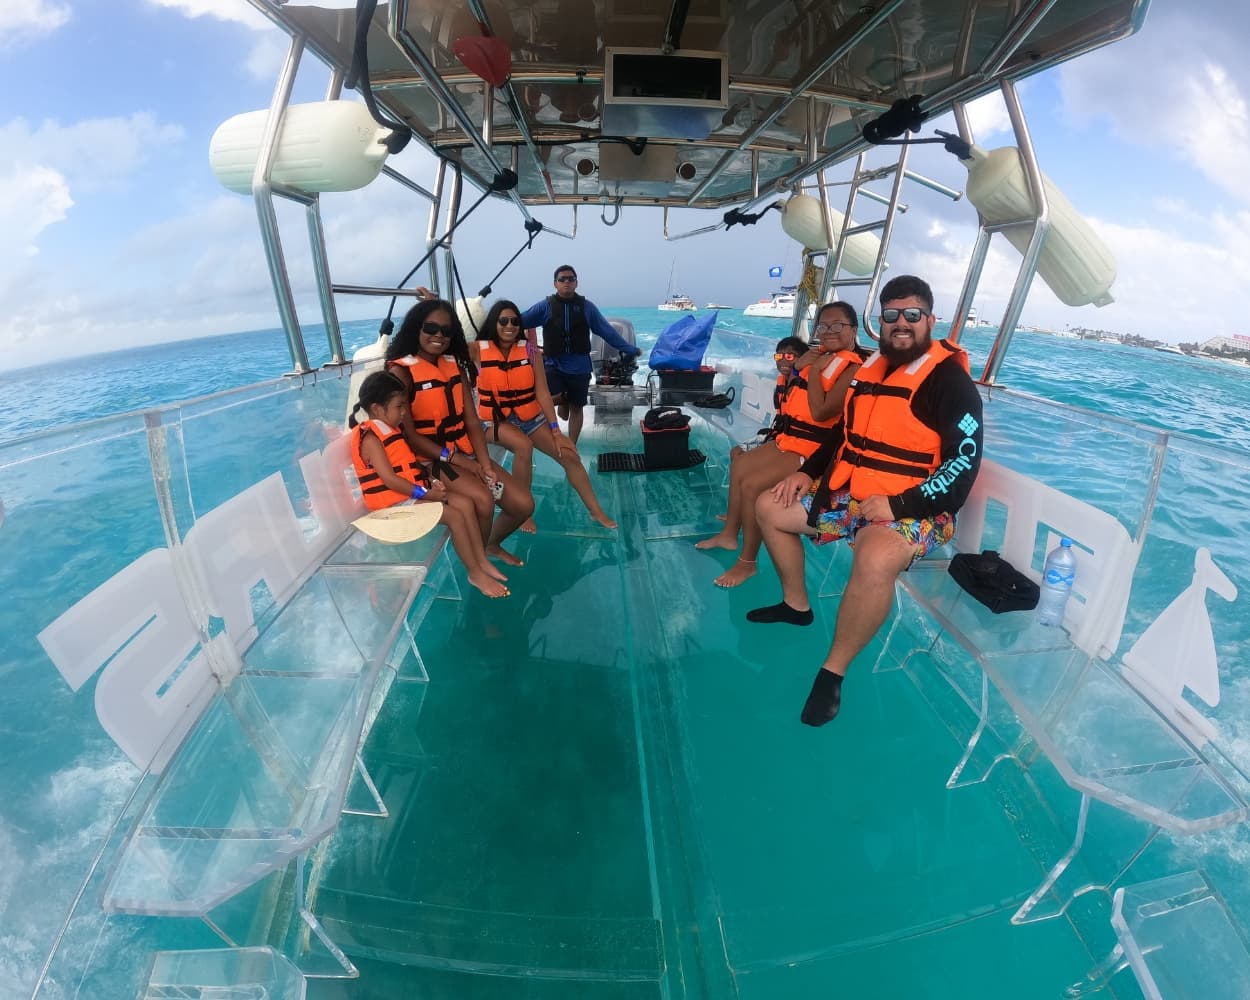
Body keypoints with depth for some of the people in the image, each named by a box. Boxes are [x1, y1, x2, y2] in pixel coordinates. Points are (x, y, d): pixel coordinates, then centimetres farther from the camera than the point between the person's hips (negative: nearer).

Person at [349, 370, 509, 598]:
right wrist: (425, 493, -20)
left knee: (465, 504, -3)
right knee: (455, 516, -19)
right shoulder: (370, 438, -16)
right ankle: (475, 573, -8)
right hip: (396, 502, -9)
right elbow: (389, 479, -23)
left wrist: (431, 483, -3)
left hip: (412, 493, 9)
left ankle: (482, 562, 0)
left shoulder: (390, 429, 15)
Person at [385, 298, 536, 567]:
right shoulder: (401, 371, -8)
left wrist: (485, 464, -11)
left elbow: (472, 421, 3)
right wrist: (458, 461, -17)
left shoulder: (456, 365, 10)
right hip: (430, 459, -6)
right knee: (483, 499, -31)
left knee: (523, 504, -6)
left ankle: (492, 544, 26)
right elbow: (409, 434, -13)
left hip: (465, 453, 6)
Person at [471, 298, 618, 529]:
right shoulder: (479, 349, -6)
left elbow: (543, 393, -8)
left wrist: (556, 432, -13)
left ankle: (595, 510, 9)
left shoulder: (529, 350, -3)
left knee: (569, 454, -7)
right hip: (496, 420, -3)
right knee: (523, 446, -34)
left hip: (531, 417, 3)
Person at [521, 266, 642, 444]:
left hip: (579, 367, 1)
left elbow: (608, 332, 4)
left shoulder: (587, 307, 1)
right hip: (554, 365, -1)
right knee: (551, 399, -22)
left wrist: (630, 349, 3)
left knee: (576, 409, 8)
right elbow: (519, 321, -3)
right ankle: (563, 401, 18)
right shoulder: (545, 306, -1)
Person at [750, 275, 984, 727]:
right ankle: (796, 603, 23)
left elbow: (964, 462, -18)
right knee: (770, 507, 7)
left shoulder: (950, 380, -11)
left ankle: (832, 672, -17)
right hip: (848, 494, 8)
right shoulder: (871, 368, 11)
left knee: (875, 560, -40)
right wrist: (808, 471, 8)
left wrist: (899, 506, -26)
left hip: (913, 510, -8)